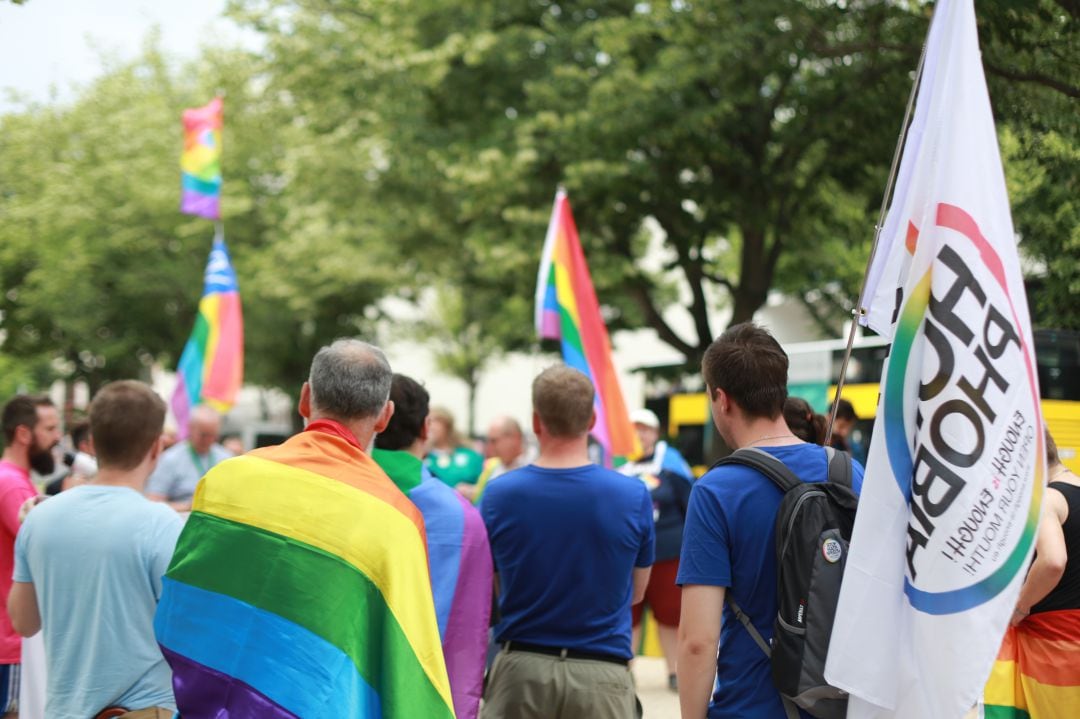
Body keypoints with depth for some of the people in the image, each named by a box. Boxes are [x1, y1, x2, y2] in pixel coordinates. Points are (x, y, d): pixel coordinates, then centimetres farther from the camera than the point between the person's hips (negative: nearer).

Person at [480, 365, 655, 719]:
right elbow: (636, 592, 8)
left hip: (520, 672, 1)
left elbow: (490, 591, 8)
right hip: (600, 676, -1)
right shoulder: (633, 496, -7)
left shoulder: (499, 494, -6)